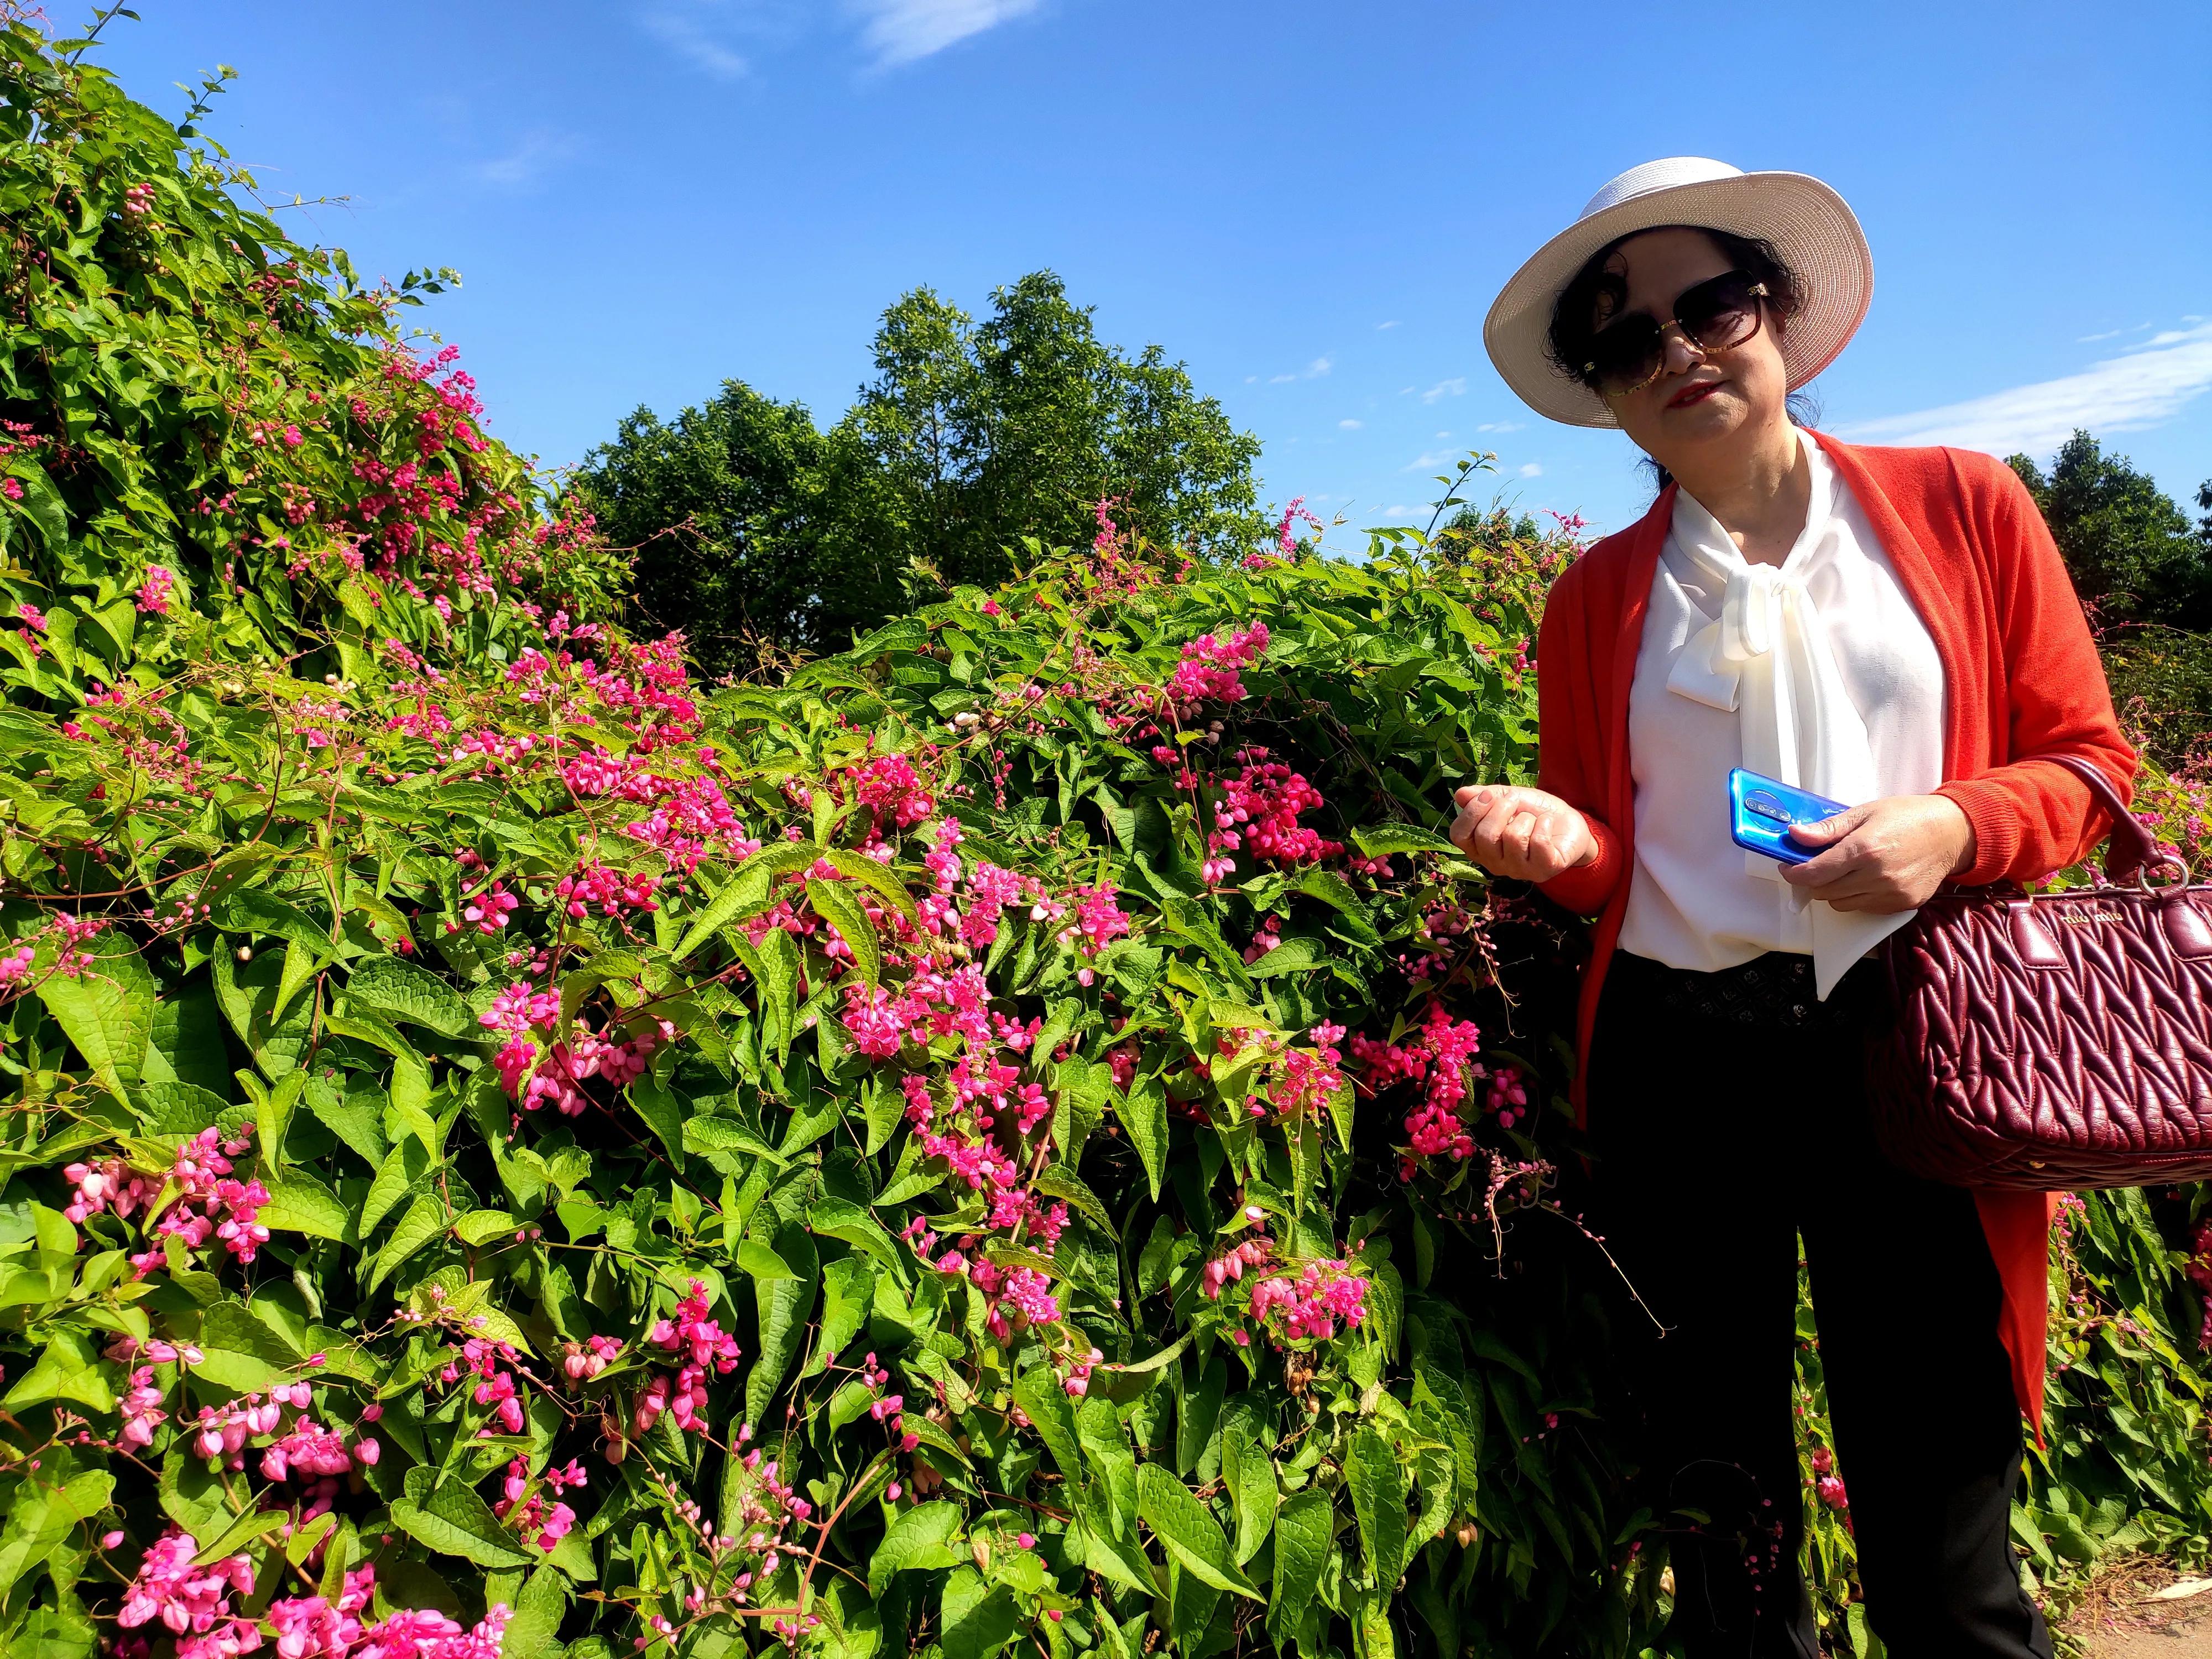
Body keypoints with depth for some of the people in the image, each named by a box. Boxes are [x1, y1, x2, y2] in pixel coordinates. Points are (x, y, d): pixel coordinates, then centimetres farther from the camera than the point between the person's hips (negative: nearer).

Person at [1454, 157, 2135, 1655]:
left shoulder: (1965, 509, 6)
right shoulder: (1596, 598, 8)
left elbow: (2089, 763, 7)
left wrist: (1955, 829, -12)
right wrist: (1559, 844, -11)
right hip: (1677, 1058, 2)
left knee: (1941, 1525, 6)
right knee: (1718, 1510, 15)